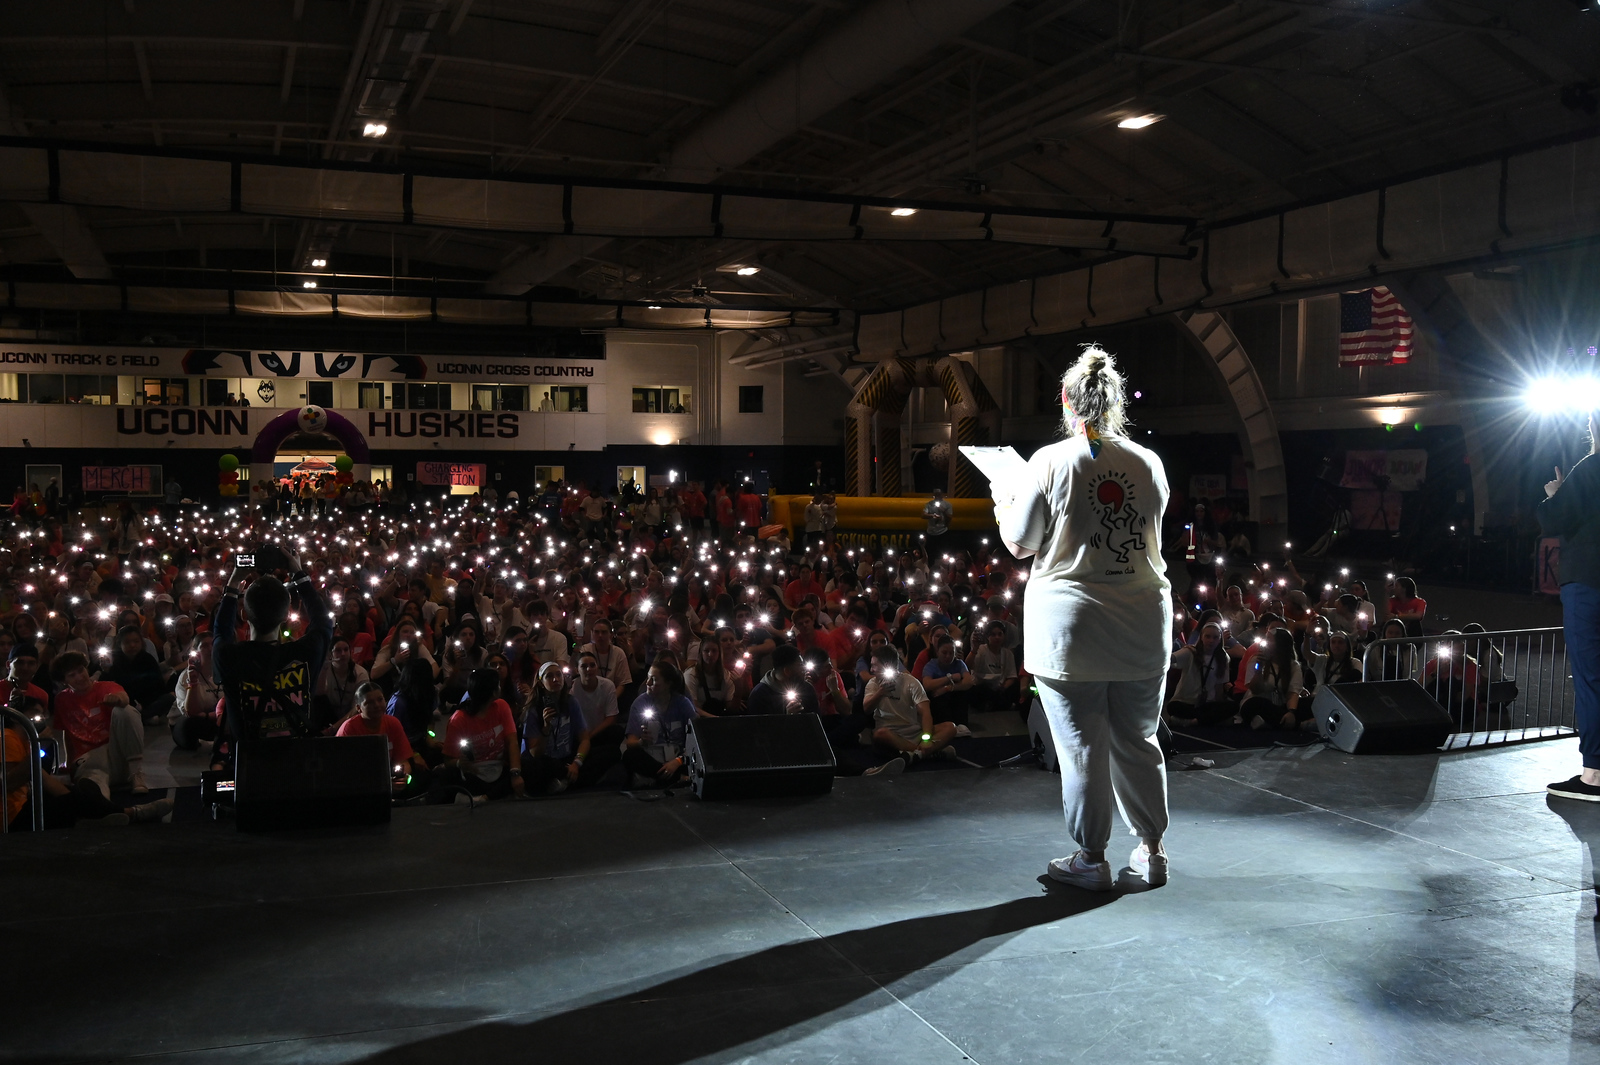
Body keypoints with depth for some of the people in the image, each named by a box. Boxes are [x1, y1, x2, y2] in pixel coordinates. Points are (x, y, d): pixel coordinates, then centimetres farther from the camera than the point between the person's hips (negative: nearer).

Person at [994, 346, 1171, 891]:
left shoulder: (1050, 462, -9)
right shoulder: (1149, 463, 3)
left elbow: (1019, 543, -1)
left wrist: (1003, 503, 19)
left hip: (1071, 626, -4)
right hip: (1143, 626, 4)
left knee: (1081, 747, 5)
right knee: (1137, 741, 17)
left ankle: (1091, 858, 15)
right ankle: (1152, 850, 26)